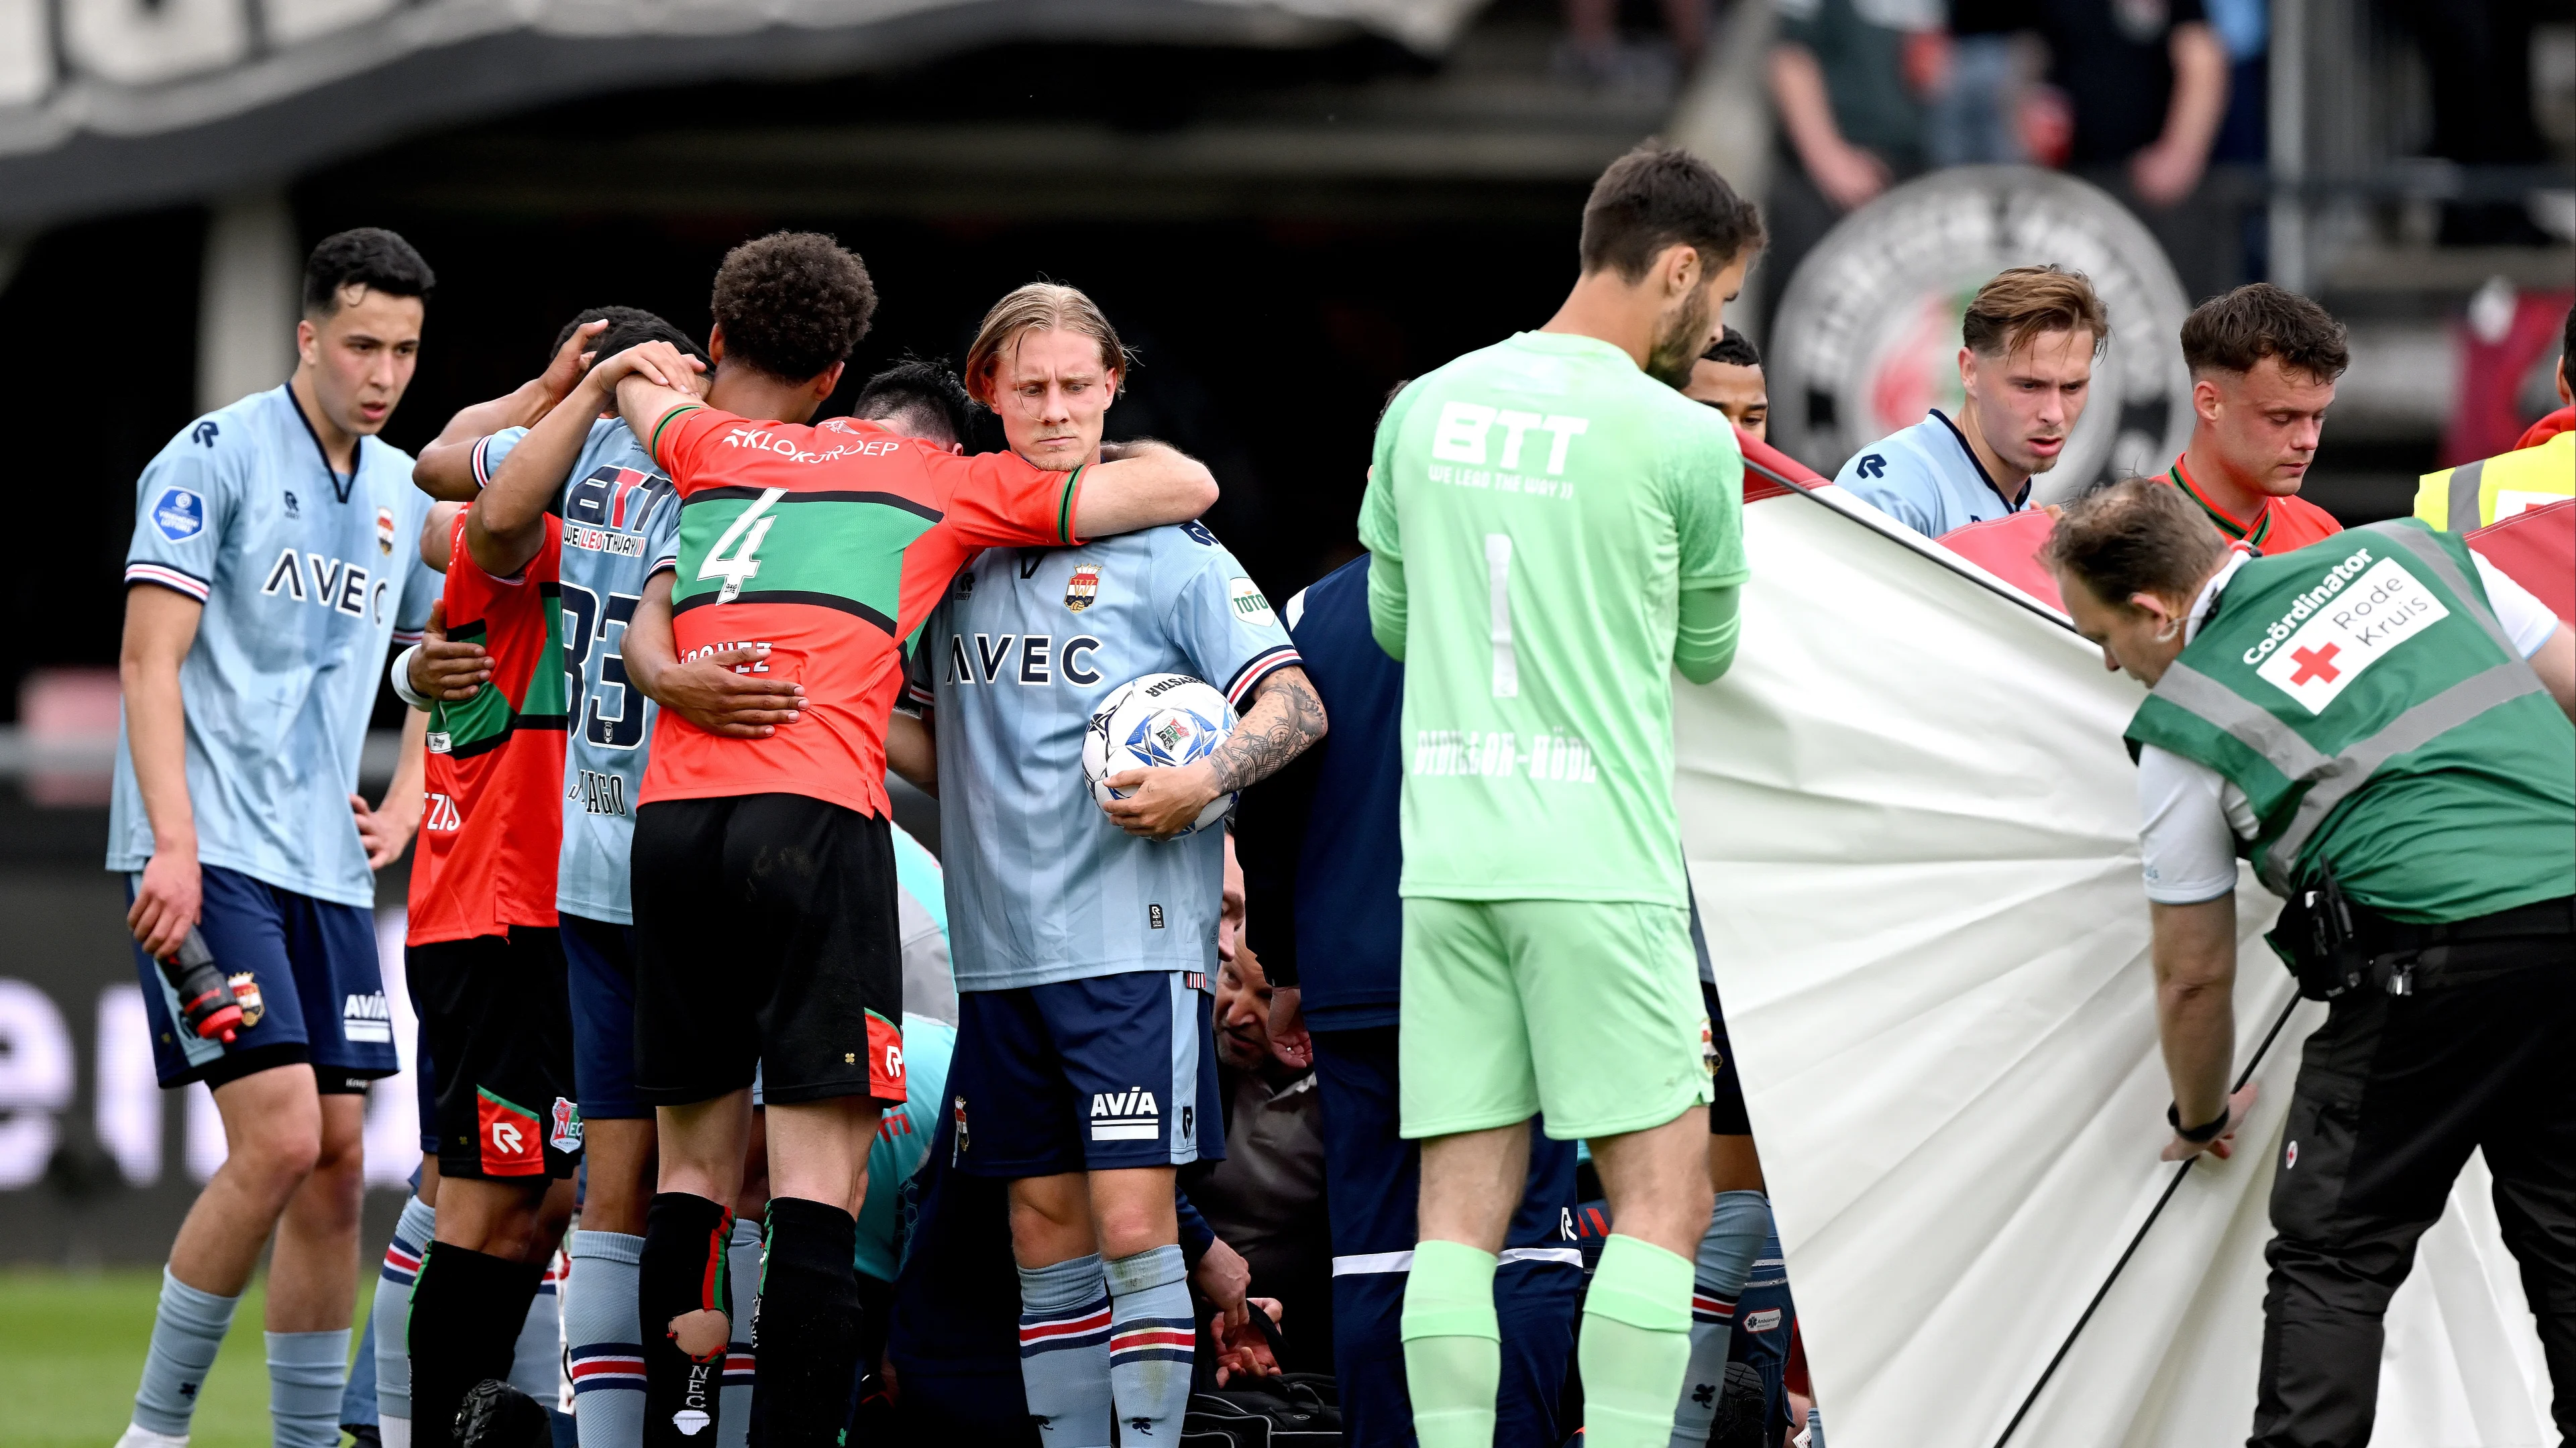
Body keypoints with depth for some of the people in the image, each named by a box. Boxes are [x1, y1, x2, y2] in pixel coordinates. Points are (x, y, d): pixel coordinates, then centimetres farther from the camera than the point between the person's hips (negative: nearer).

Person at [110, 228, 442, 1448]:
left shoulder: (402, 491, 13)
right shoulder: (216, 457, -7)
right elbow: (149, 662, -12)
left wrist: (402, 811, 14)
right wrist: (175, 845, -20)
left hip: (326, 867, 7)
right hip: (207, 859, -7)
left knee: (336, 1162, 3)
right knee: (280, 1139, -16)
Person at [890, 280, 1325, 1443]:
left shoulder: (1166, 550, -2)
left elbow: (1296, 708, -7)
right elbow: (935, 751, 23)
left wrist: (1207, 780, -22)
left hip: (1134, 942, -5)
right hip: (1001, 947, 5)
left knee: (1133, 1224, -10)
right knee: (1046, 1236, 7)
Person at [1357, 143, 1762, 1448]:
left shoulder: (1423, 410, 9)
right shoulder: (1682, 438, -6)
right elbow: (1708, 653, 9)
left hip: (1444, 854, 5)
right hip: (1599, 865, -5)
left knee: (1461, 1205, 3)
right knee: (1662, 1194, -1)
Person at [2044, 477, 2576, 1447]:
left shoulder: (2184, 726, 7)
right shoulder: (2407, 554, 17)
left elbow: (2194, 976, 15)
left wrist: (2201, 1120, 33)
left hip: (2437, 949, -5)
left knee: (2332, 1252, 3)